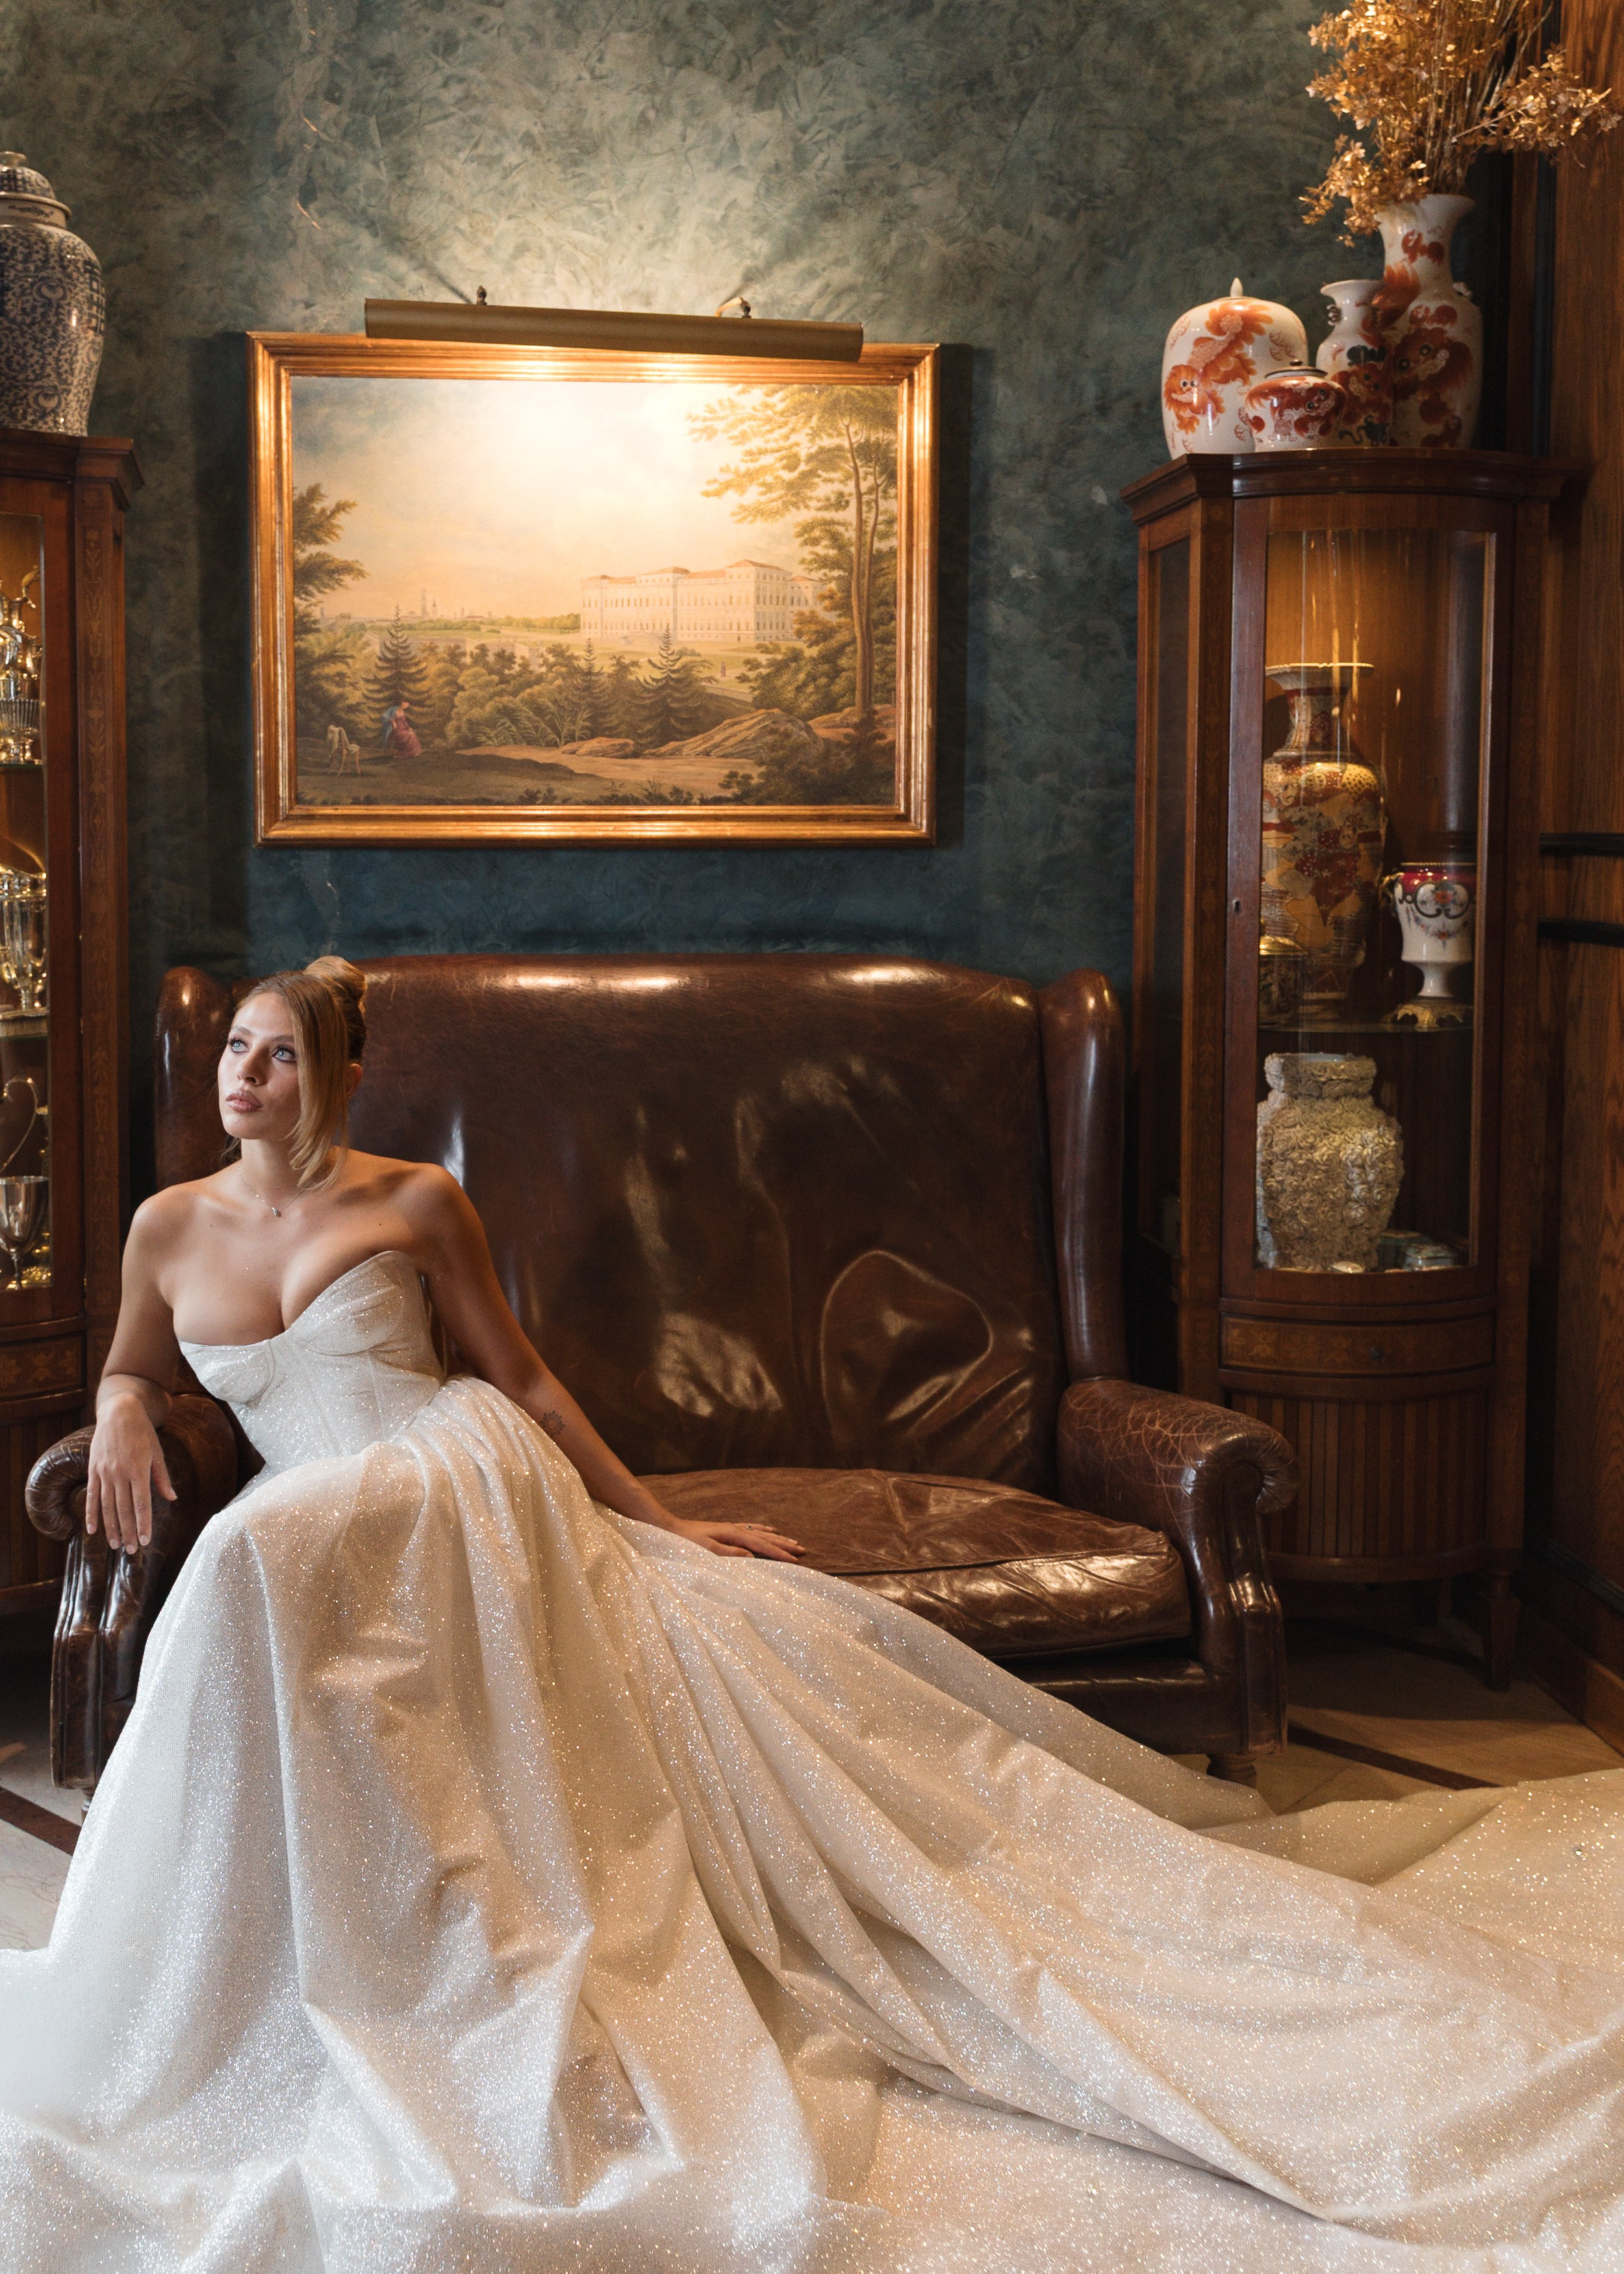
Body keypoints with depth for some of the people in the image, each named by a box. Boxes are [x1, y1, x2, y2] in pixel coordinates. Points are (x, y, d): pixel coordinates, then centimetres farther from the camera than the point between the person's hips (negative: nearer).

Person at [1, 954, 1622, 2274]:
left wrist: (652, 1518, 6)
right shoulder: (170, 1226, 14)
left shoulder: (415, 1201, 5)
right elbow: (132, 1368, 29)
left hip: (465, 1478, -5)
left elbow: (523, 1376, 10)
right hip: (322, 1527, 5)